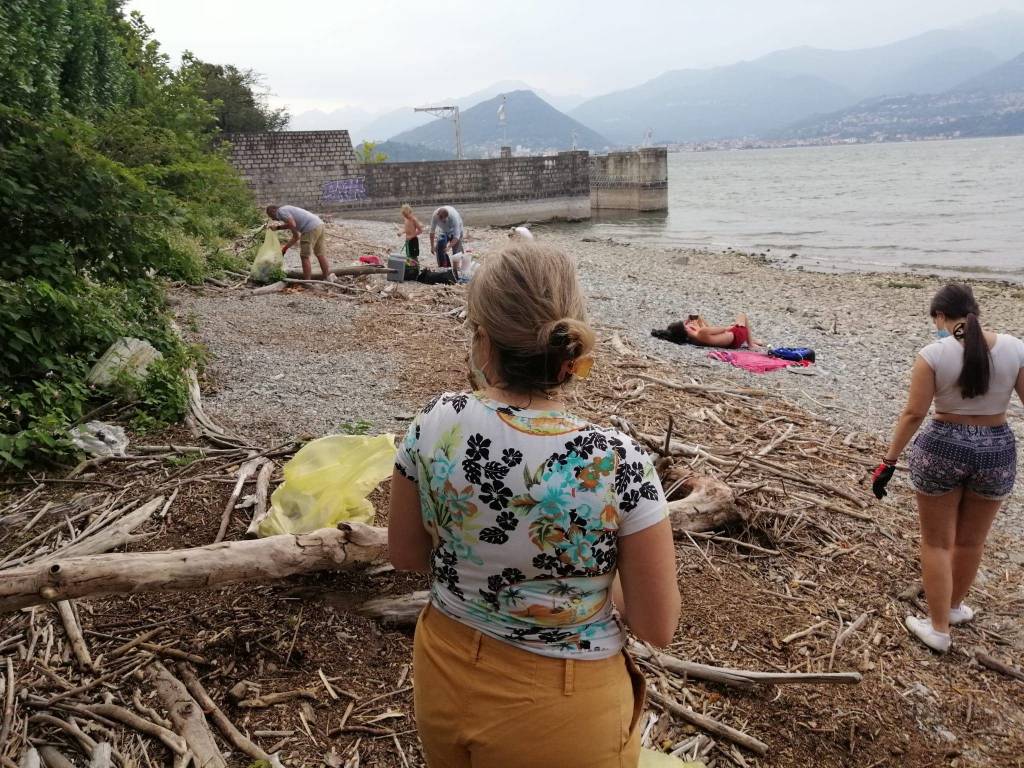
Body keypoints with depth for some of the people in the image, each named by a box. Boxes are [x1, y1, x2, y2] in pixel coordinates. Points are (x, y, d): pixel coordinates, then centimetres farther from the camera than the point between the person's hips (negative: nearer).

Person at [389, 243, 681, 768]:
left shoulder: (436, 425, -17)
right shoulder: (617, 463, -27)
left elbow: (405, 555, -2)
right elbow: (656, 627, -15)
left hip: (445, 682, 3)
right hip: (562, 713, -2)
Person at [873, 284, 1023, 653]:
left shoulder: (934, 354, -14)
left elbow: (913, 414, -14)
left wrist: (889, 460, -7)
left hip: (942, 448, -3)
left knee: (936, 542, 13)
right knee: (971, 540, 23)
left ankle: (938, 628, 21)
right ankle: (954, 606, 44)